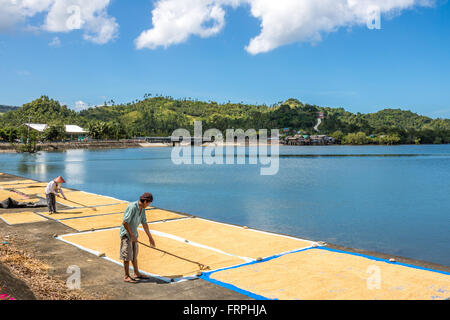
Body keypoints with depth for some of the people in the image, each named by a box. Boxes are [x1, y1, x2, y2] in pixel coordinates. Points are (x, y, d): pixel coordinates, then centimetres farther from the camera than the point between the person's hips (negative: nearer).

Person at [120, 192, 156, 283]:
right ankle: (126, 276, 6)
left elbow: (144, 223, 10)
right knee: (127, 256, -3)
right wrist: (132, 235, -21)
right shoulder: (132, 207, -24)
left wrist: (150, 237, 13)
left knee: (134, 254, 16)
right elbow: (125, 222, -25)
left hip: (133, 234, 8)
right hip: (126, 234, -8)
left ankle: (137, 273, 26)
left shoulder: (142, 209, 2)